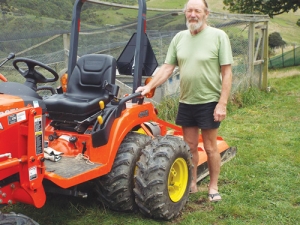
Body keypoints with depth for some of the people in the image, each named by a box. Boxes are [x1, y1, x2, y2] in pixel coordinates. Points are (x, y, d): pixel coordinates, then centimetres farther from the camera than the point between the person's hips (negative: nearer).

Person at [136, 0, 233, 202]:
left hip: (209, 102, -4)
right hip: (186, 102, 4)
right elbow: (167, 68, 6)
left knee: (210, 148, 7)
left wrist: (222, 103, -15)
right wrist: (149, 86, -5)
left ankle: (213, 187, 22)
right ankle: (192, 184, 28)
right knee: (190, 147, 14)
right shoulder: (179, 37, 5)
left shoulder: (218, 36, -9)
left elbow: (227, 73, -10)